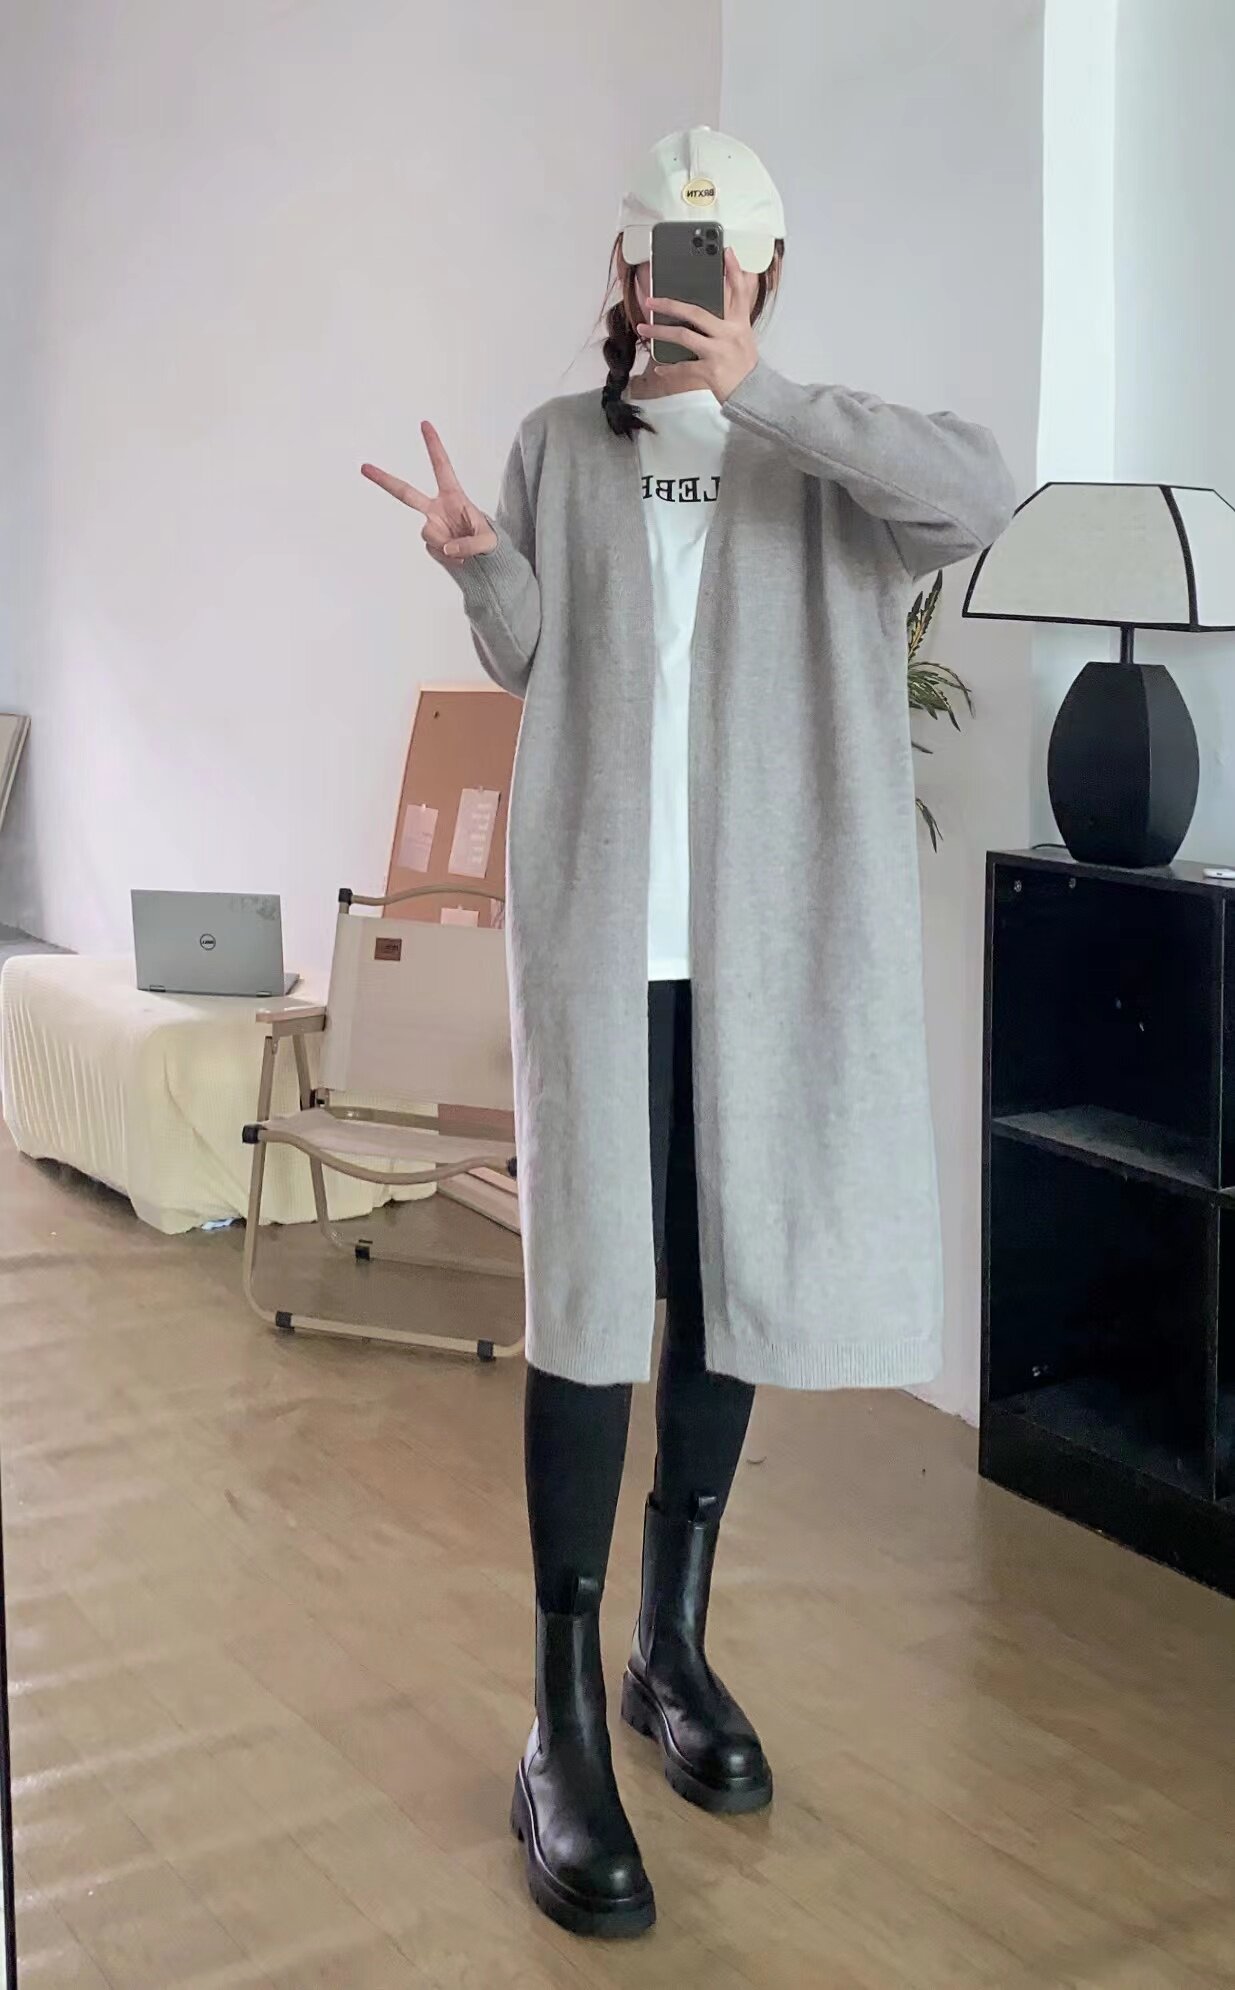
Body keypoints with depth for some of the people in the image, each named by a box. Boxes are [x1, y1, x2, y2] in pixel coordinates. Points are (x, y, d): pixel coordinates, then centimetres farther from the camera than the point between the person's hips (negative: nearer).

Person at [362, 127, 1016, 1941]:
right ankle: (567, 1722, 2)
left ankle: (675, 1645, 26)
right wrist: (479, 565, -11)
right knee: (591, 1297, -4)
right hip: (600, 930, -1)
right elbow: (531, 667, 9)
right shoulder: (561, 446, 9)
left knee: (731, 1284, 9)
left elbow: (983, 494, -16)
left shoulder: (822, 464, 4)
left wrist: (759, 395, -22)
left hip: (766, 941, 1)